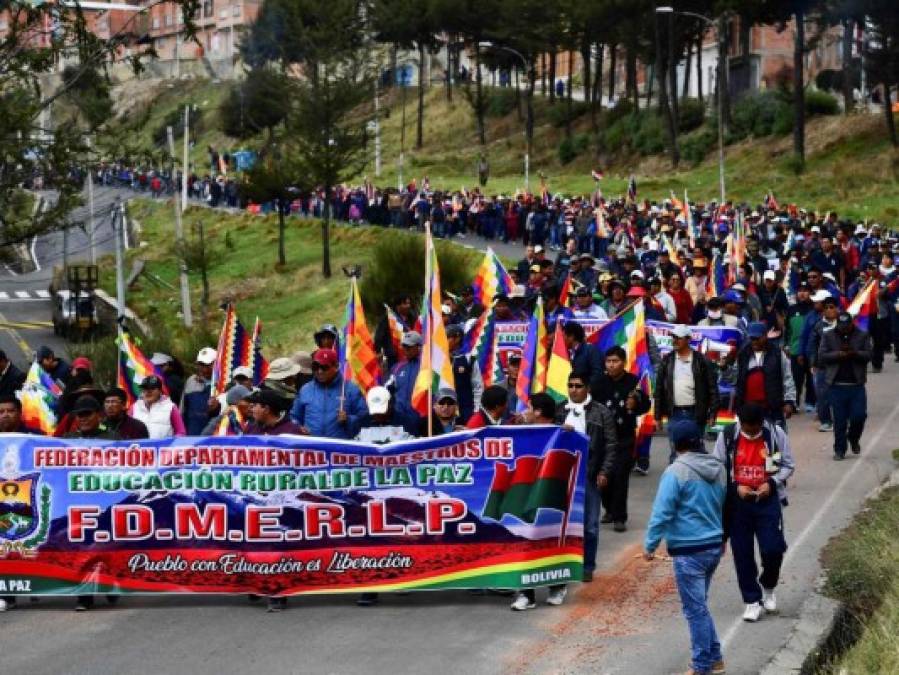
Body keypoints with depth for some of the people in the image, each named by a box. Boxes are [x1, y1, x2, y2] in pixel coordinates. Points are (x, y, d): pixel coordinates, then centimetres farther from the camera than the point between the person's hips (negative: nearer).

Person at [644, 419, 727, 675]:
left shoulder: (676, 471, -15)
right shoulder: (717, 468, 8)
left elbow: (662, 512, -17)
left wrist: (649, 544, -9)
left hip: (689, 551, -7)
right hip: (714, 546, 7)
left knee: (695, 609, 0)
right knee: (700, 605, 20)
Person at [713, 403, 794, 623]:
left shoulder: (775, 434, -7)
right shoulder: (727, 436, -7)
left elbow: (788, 465, 3)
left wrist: (771, 483, -14)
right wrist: (735, 487, -13)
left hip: (767, 499, -1)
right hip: (737, 502, 1)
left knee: (773, 548, -8)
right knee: (742, 553, 3)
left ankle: (768, 588, 22)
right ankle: (752, 601, 16)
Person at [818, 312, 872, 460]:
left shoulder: (862, 336, 6)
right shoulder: (828, 336, 5)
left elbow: (868, 355, -3)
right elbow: (821, 356, -3)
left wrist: (855, 353, -22)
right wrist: (837, 354, -18)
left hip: (857, 385, 0)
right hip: (837, 385, 0)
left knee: (859, 415, -5)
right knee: (839, 420, 2)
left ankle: (854, 439, 25)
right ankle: (839, 449, 12)